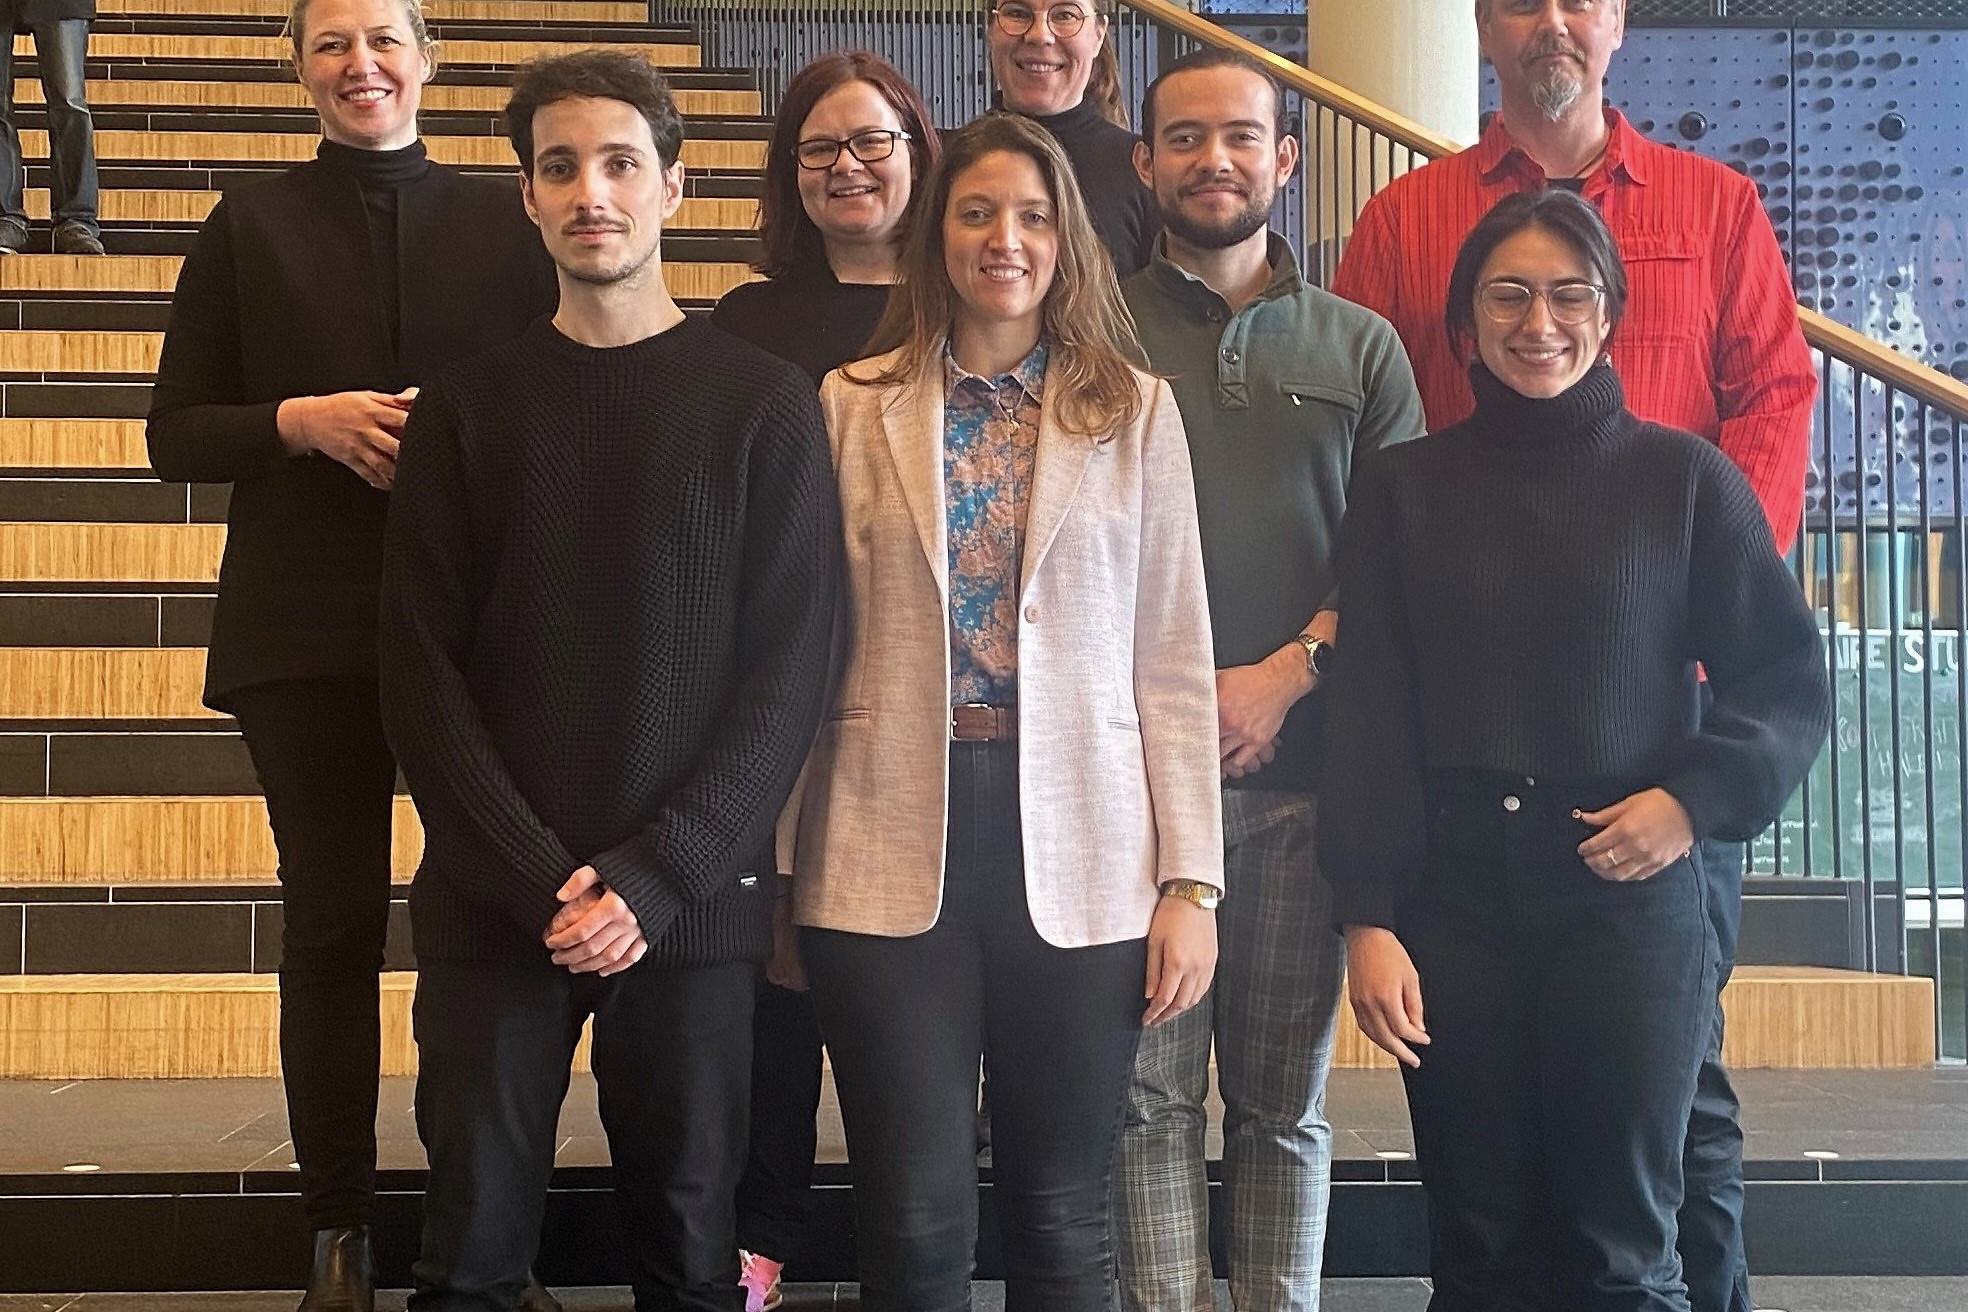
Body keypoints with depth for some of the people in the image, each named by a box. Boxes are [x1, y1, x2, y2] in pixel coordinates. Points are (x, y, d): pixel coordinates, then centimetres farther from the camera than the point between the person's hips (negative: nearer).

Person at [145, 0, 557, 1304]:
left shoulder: (503, 221, 9)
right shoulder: (249, 228, 8)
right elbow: (176, 434, 6)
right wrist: (300, 420, -12)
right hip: (309, 628, 0)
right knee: (334, 919, 4)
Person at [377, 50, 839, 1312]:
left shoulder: (765, 404, 2)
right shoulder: (468, 405, 6)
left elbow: (787, 671, -3)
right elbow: (424, 672, 1)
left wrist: (655, 876, -12)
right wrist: (536, 877, -10)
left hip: (693, 904, -1)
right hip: (493, 903, 1)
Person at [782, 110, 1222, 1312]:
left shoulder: (1136, 411, 6)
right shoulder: (853, 406, 6)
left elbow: (1174, 661, 4)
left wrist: (1192, 882, -1)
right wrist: (783, 857, 4)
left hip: (1078, 852, 1)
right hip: (893, 851, 0)